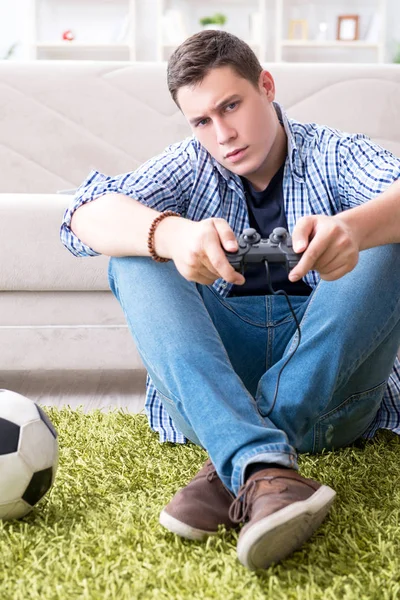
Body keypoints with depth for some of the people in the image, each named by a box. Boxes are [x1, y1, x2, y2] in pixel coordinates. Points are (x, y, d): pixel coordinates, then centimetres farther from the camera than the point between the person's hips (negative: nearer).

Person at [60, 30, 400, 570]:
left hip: (331, 383, -1)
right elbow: (86, 217, -11)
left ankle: (235, 470, -34)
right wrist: (171, 233, -34)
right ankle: (264, 468, -42)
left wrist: (354, 228, -43)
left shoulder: (334, 155, 7)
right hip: (216, 392, 1)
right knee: (134, 259, -18)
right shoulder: (190, 167, 9)